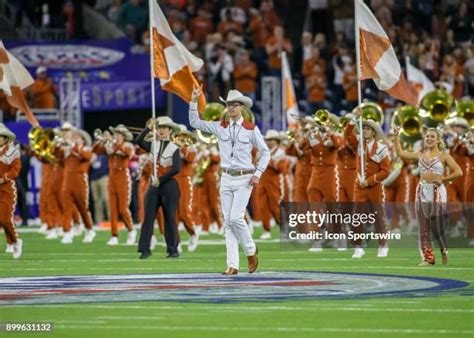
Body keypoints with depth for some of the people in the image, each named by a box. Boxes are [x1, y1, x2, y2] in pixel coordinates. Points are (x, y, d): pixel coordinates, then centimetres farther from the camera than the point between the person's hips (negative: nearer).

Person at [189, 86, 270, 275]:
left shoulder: (251, 129, -3)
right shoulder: (220, 127, 5)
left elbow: (265, 153, 2)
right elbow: (195, 123, 5)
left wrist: (258, 174, -7)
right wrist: (194, 101, -5)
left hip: (244, 179, -4)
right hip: (226, 179, 4)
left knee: (236, 218, -16)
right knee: (228, 221, 1)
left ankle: (251, 251, 9)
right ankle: (233, 265, 1)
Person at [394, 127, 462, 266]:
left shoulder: (443, 156, 0)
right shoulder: (420, 155, 14)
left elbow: (458, 172, -7)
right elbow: (400, 152, 16)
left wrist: (443, 179, -8)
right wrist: (396, 136, 12)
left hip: (437, 193, -4)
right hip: (422, 192, 5)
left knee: (437, 228, -4)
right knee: (424, 228, 0)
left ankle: (444, 251, 20)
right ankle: (428, 258, 4)